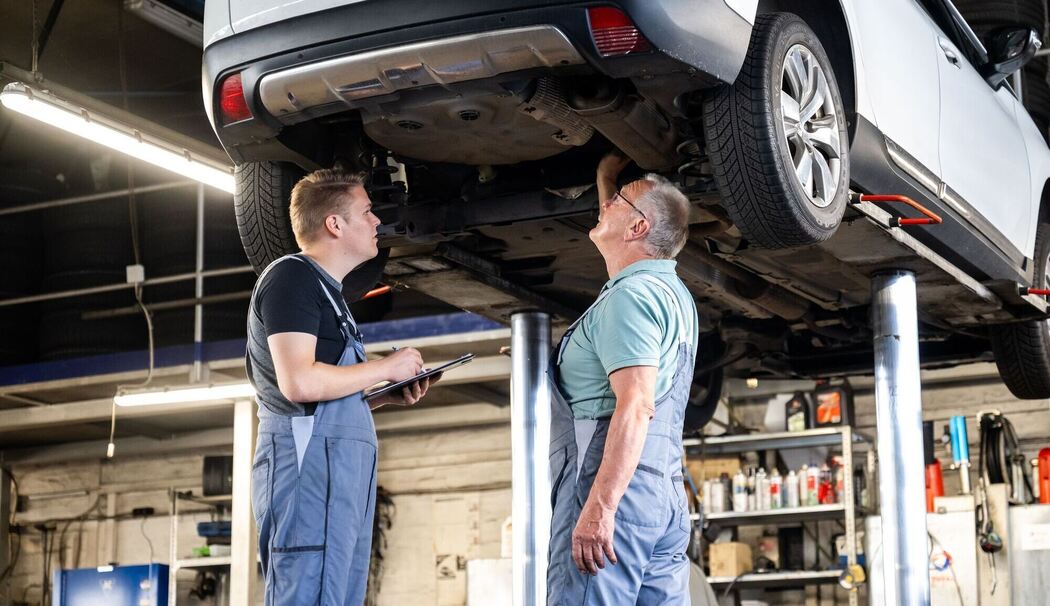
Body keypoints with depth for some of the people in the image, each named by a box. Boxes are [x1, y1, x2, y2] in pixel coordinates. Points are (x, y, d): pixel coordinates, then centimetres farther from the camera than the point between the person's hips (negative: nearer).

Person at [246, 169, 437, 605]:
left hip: (342, 471, 10)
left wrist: (392, 396, 13)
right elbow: (298, 382, -18)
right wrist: (386, 368, -7)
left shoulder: (326, 290, 26)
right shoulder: (292, 276, -4)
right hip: (308, 461, -10)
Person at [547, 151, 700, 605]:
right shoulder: (668, 290, 21)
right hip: (668, 496, 10)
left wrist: (600, 506, -25)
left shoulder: (631, 295, -8)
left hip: (615, 487, -10)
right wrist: (607, 173, 41)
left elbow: (636, 406, -20)